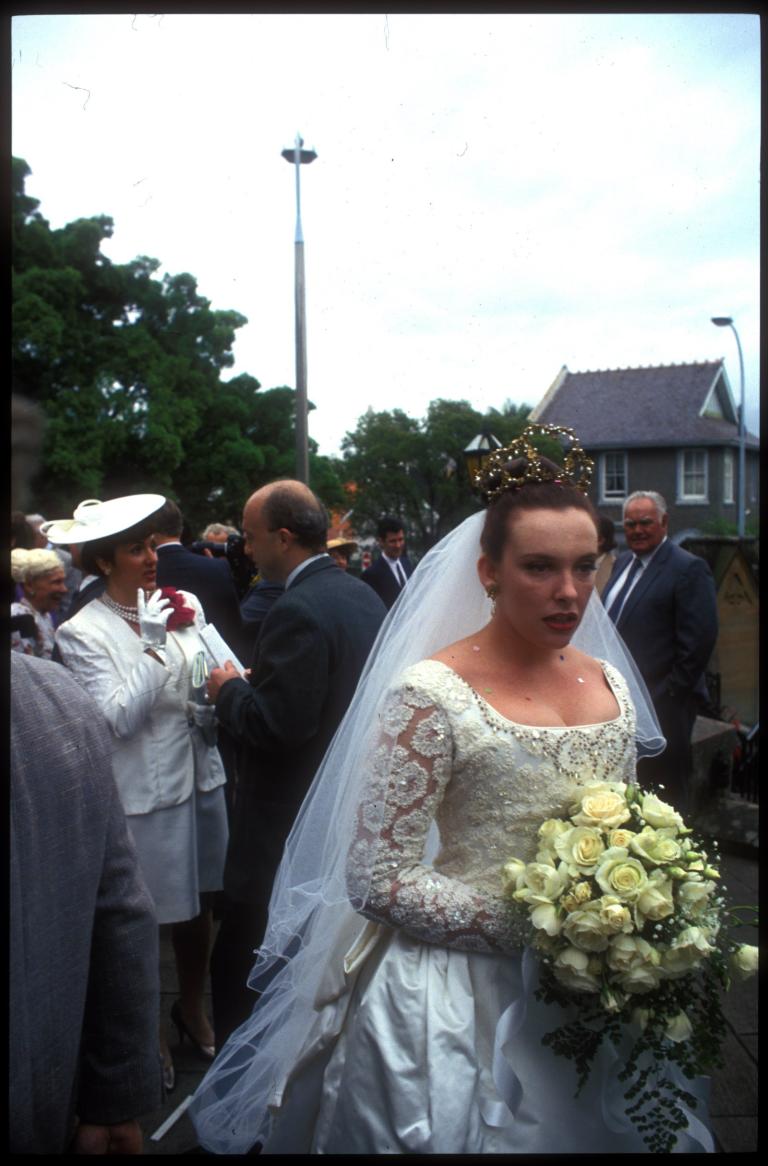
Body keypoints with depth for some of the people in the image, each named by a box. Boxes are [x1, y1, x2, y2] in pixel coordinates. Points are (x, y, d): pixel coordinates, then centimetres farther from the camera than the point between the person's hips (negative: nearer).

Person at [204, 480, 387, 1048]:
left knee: (242, 969, 5)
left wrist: (230, 690, -8)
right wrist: (253, 683, 12)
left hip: (290, 818, -10)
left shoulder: (297, 610, -22)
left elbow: (276, 723, -26)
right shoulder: (364, 595, 7)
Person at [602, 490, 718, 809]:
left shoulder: (689, 568, -11)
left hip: (662, 703, -8)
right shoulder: (623, 562, 14)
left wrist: (669, 693, -17)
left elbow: (700, 639, -17)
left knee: (664, 789, 2)